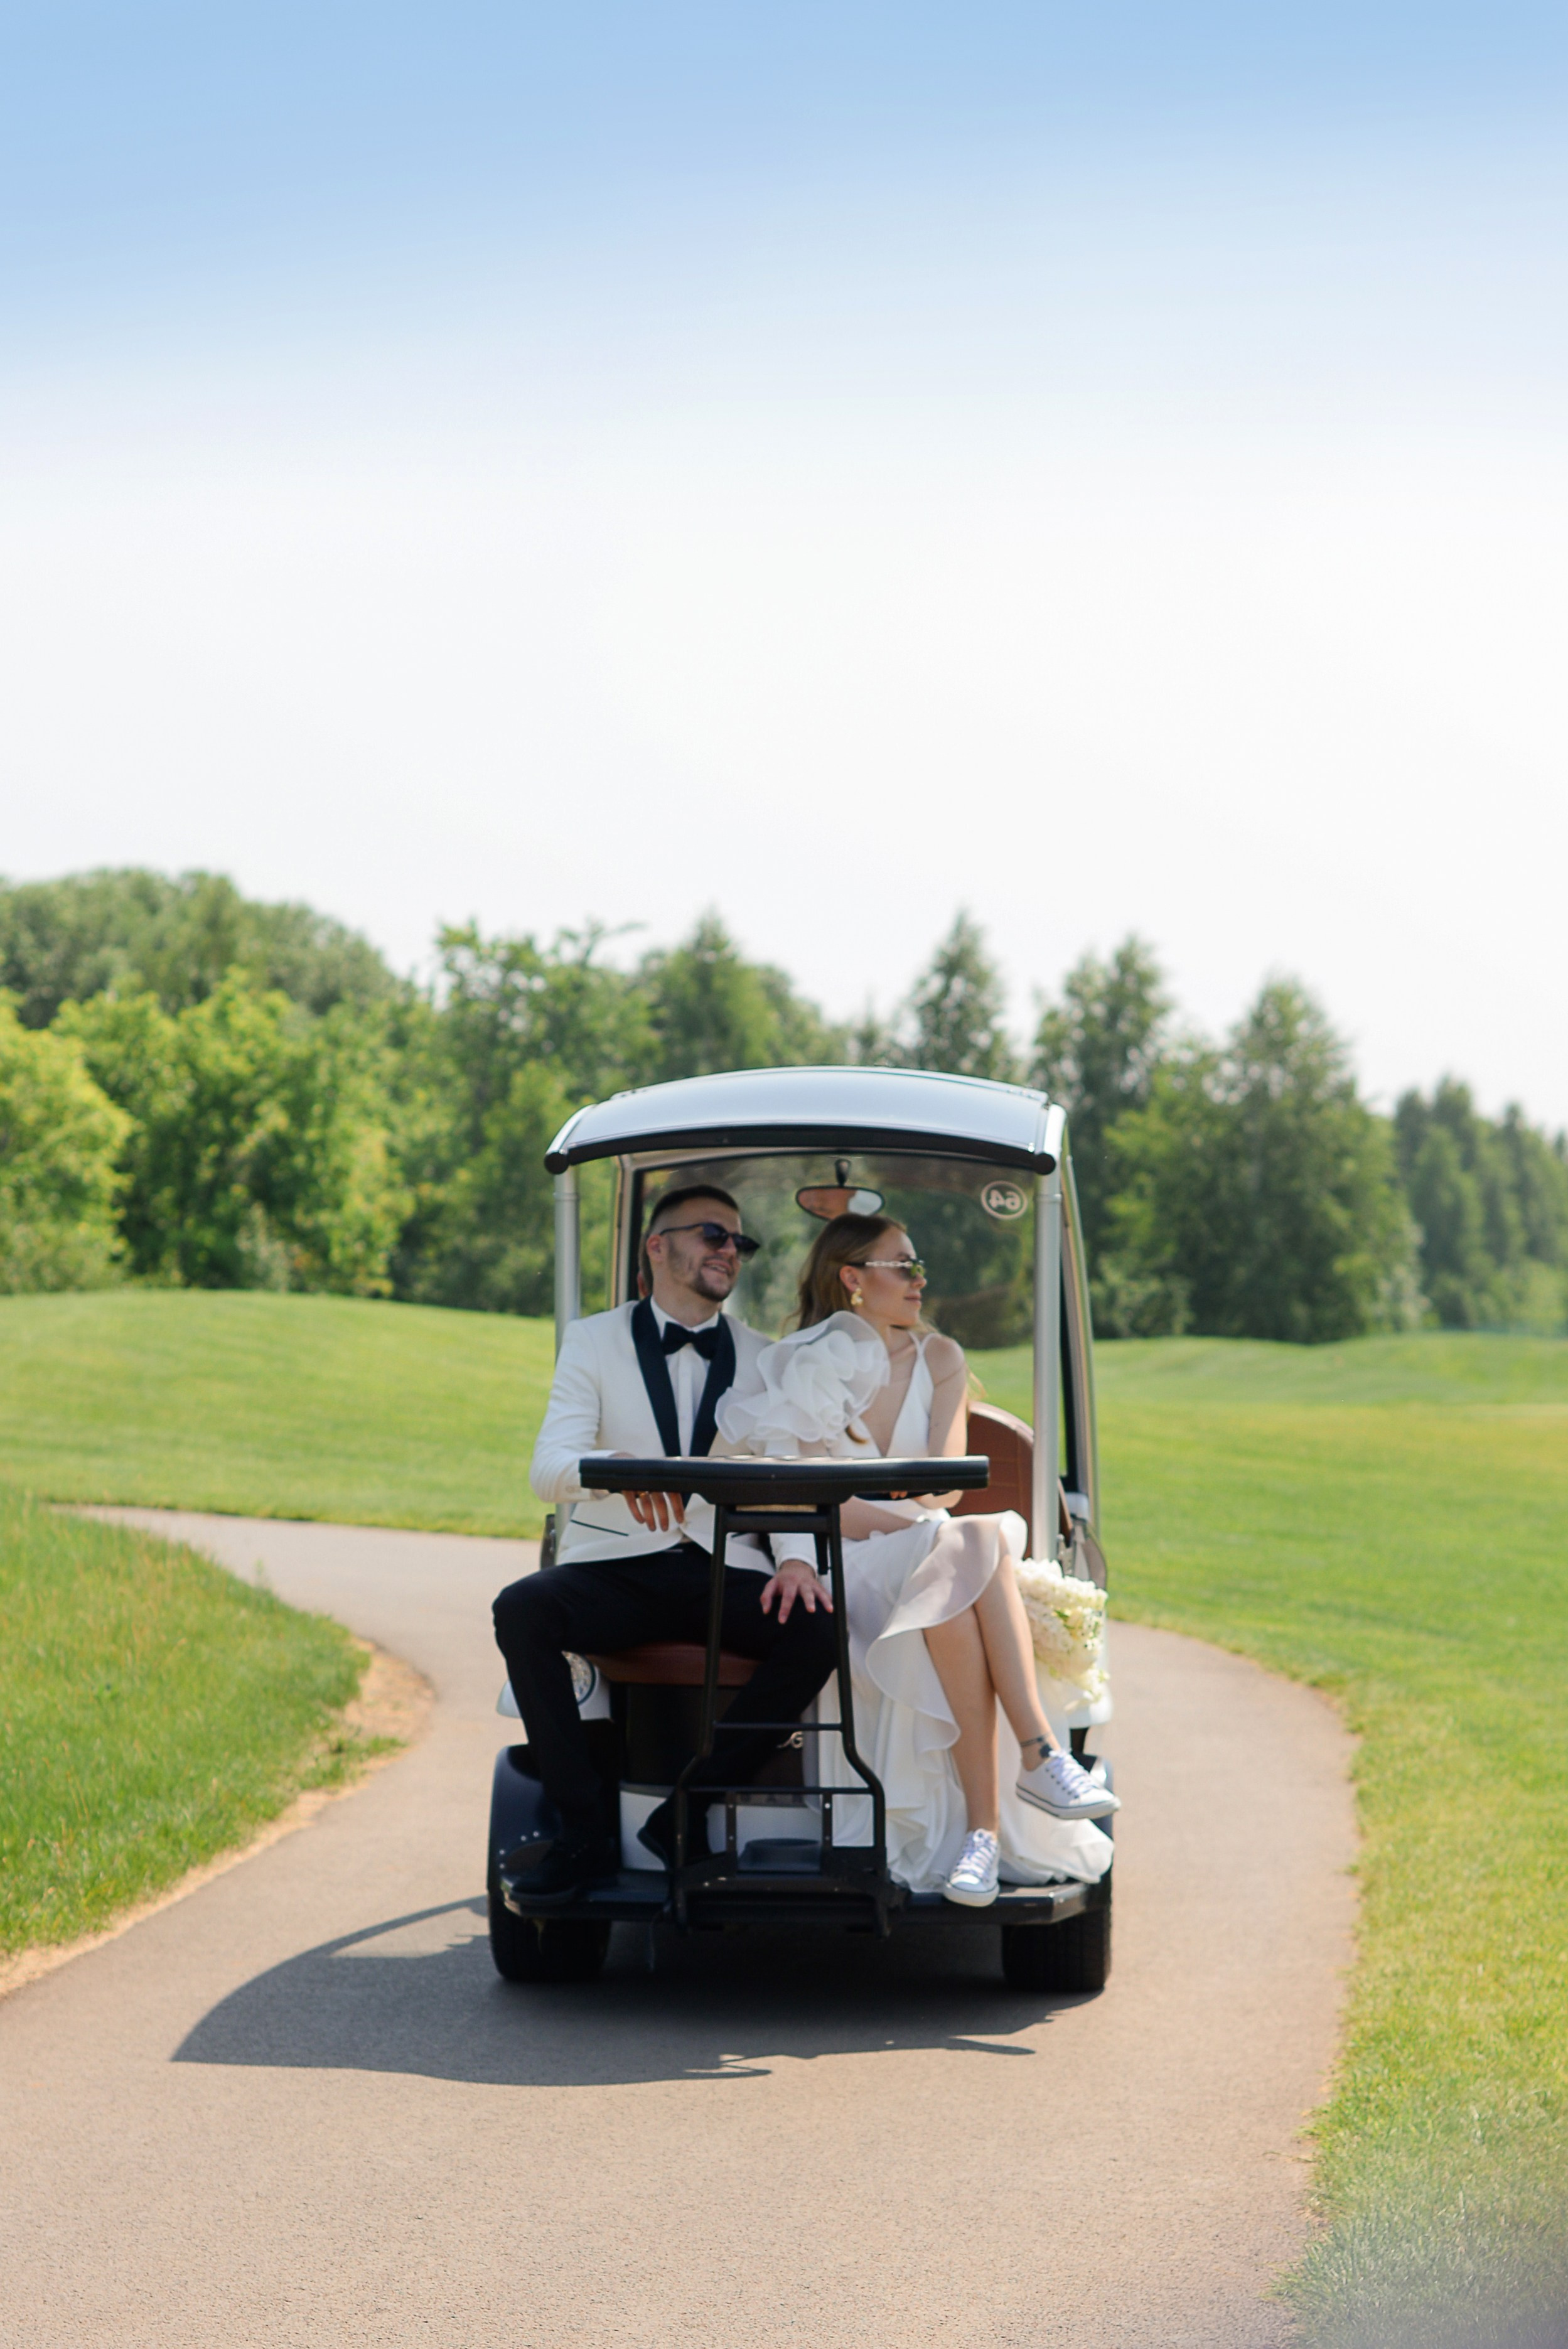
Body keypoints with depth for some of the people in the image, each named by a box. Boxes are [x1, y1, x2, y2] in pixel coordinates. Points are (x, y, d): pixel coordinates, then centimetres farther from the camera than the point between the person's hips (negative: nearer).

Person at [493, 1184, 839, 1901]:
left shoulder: (762, 1360, 15)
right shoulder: (594, 1340, 8)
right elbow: (549, 1467, -5)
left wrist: (798, 1558, -16)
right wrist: (616, 1468, -29)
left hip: (725, 1574, 1)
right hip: (614, 1568, -1)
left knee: (818, 1629, -29)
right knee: (521, 1611, -32)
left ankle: (685, 1815, -21)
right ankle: (584, 1829, -24)